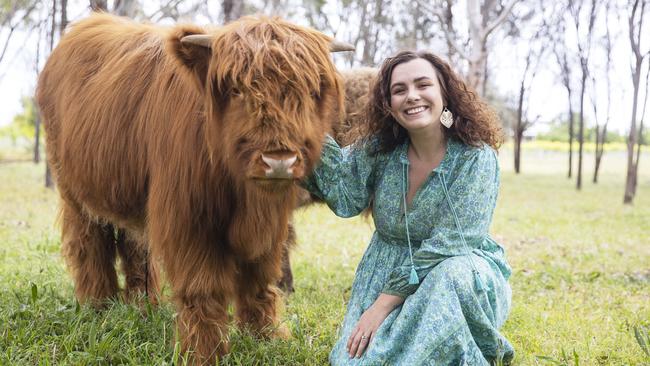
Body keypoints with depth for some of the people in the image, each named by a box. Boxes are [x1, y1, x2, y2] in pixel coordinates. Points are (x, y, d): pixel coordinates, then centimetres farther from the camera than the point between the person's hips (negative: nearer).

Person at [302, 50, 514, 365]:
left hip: (462, 276, -3)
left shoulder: (475, 158, -15)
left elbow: (447, 245, -21)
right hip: (387, 273, 3)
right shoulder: (380, 149, -2)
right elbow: (344, 196, -14)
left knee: (451, 276, -37)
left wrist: (384, 303, -24)